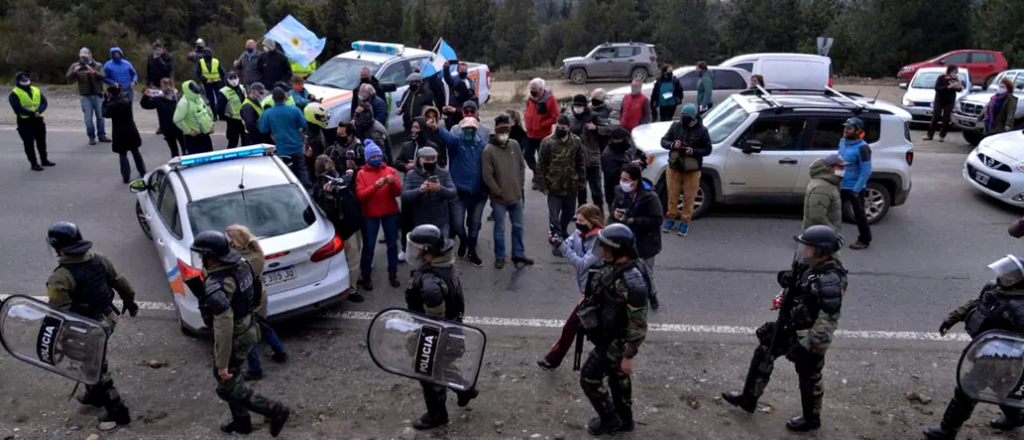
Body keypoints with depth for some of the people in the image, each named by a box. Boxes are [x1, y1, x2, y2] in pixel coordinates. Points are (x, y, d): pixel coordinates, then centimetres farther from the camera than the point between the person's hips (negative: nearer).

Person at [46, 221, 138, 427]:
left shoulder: (60, 278, -27)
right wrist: (130, 302, 22)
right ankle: (95, 394, 51)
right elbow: (120, 282, 6)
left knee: (95, 369, 10)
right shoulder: (98, 258, -6)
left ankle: (118, 411, 20)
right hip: (108, 318, 8)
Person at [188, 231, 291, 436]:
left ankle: (275, 410, 9)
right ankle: (241, 421, 43)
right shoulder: (240, 264, -8)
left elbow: (223, 329, -31)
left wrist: (222, 364, -22)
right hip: (247, 329, 9)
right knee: (232, 379, 27)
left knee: (228, 388, 12)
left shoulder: (216, 287, -33)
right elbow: (259, 288, 10)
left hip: (235, 339, -9)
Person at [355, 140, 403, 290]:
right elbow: (360, 195, -12)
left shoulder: (390, 170, 4)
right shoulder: (361, 173, -1)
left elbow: (398, 192, -1)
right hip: (370, 214, -2)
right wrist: (375, 186, -26)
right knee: (369, 246, 1)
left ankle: (393, 274, 20)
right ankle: (366, 277, 12)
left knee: (392, 244, 8)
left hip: (390, 212, 2)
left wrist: (393, 183, -22)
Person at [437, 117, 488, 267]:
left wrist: (488, 189, -3)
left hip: (478, 193, 2)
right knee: (458, 224, -3)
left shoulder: (483, 146, -1)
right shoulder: (456, 142, -7)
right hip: (459, 192, -2)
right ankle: (463, 242, 31)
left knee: (475, 223, 13)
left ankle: (471, 251, 33)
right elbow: (446, 135, -28)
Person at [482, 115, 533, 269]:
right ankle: (500, 257, 25)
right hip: (499, 199, -5)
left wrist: (520, 185, 3)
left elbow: (522, 166, 10)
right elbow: (487, 176, -15)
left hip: (516, 196, 5)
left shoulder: (515, 145, 0)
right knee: (500, 229, 9)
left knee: (518, 227, 16)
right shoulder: (488, 150, -15)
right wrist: (499, 192, -12)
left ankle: (518, 255, 31)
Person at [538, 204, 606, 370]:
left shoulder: (600, 240, -22)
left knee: (571, 325, 0)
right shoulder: (579, 233, 2)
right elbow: (562, 252, -2)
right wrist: (555, 243, -23)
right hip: (587, 287, 8)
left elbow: (582, 264, -26)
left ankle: (553, 359, 14)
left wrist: (562, 246, -30)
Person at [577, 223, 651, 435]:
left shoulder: (632, 281, -33)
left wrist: (628, 356, -21)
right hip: (609, 335, 9)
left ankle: (609, 419, 27)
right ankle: (624, 420, 43)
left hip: (615, 341, -9)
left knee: (589, 378, 5)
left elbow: (638, 325, -28)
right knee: (617, 376, 23)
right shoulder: (614, 265, -6)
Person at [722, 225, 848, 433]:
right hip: (791, 327, 9)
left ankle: (811, 419, 35)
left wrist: (805, 344, -25)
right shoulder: (811, 266, -2)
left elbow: (829, 320, -28)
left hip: (810, 336, -9)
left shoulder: (830, 280, -29)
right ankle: (748, 398, 32)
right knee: (763, 354, 17)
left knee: (809, 377, 11)